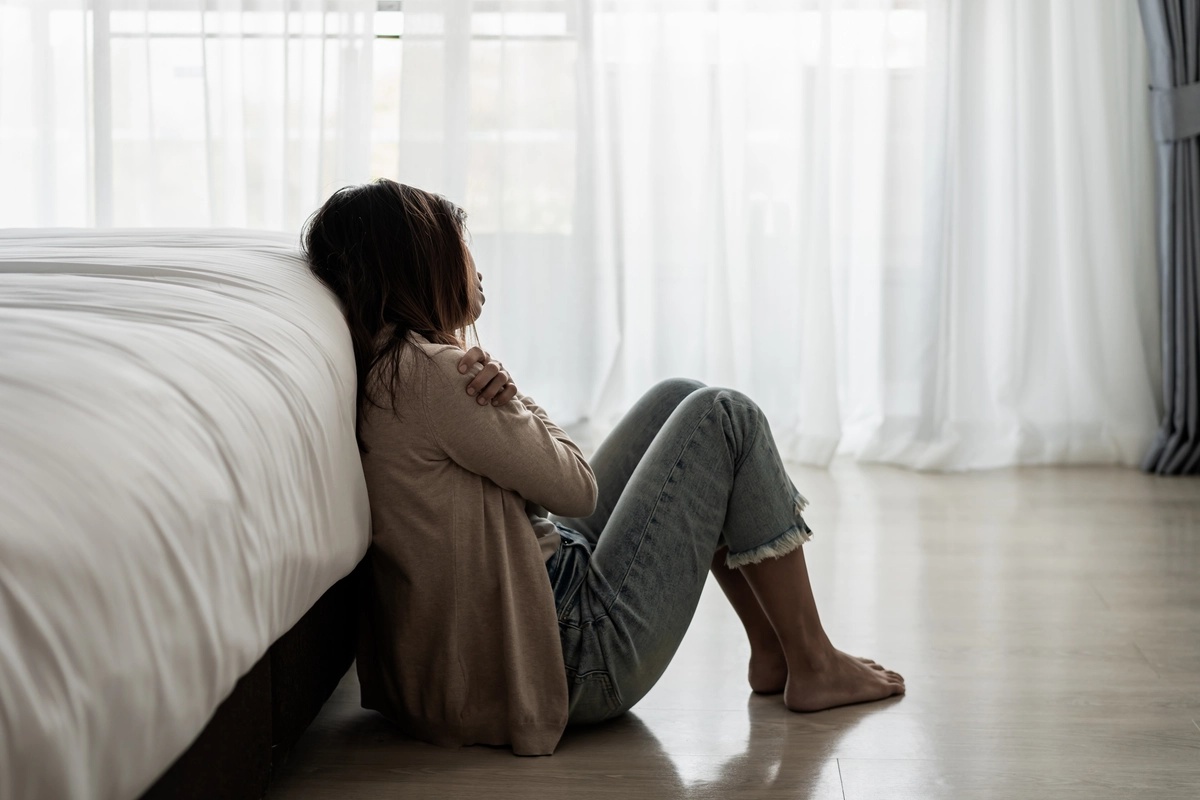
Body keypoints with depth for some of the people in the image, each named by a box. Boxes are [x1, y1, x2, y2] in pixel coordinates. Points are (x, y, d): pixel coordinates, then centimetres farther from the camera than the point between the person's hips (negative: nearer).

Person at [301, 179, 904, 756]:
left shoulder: (379, 372, 8)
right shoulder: (427, 373, -22)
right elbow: (577, 487, -14)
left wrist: (501, 393, -8)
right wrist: (508, 393, -3)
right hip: (582, 660, -10)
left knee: (676, 401, 17)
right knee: (725, 418, -1)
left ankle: (771, 650, 20)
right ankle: (813, 665, 10)